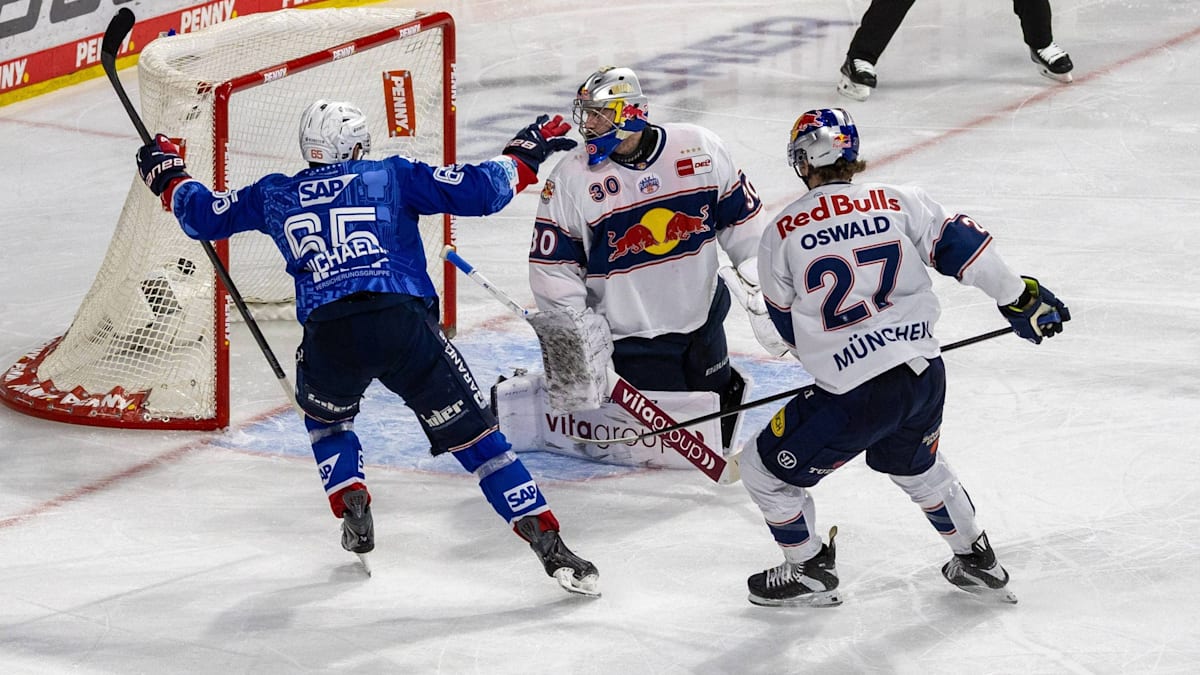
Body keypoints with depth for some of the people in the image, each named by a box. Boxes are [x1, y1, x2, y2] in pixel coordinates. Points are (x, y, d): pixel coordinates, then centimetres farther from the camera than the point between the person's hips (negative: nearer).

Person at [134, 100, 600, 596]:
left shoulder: (275, 195, 22)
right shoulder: (392, 177, 16)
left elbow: (202, 216, 34)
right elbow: (478, 191, 9)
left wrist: (167, 174, 53)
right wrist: (524, 157, 26)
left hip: (328, 336, 1)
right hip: (404, 323, -1)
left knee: (325, 416, 36)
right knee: (472, 436, 5)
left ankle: (354, 513, 20)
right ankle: (548, 544, -4)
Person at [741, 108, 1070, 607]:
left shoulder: (781, 233, -3)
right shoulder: (898, 201, 1)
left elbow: (786, 321, 10)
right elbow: (960, 246, -2)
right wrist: (1019, 297, 11)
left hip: (852, 396, -5)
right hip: (926, 377, 5)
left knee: (766, 469, 16)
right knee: (916, 466, 35)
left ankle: (810, 572, 29)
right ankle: (976, 563, 41)